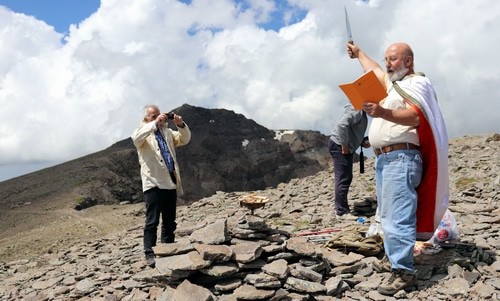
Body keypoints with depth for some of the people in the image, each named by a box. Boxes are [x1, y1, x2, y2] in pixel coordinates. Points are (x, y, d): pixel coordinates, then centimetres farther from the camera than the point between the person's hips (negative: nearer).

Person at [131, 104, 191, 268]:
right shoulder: (142, 132, 3)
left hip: (170, 181, 6)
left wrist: (181, 124, -4)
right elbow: (136, 138, -20)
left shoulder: (167, 132, 20)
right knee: (152, 221, -7)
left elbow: (185, 139, 13)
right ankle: (149, 254, -1)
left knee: (170, 222, 11)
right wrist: (155, 123, -24)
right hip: (154, 182, -6)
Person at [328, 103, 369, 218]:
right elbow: (341, 125, -30)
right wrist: (344, 145, -22)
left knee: (346, 178, 15)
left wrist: (362, 142, 8)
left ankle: (341, 208, 23)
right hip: (339, 146, -11)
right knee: (343, 179, -8)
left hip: (345, 147, 11)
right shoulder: (356, 110, -16)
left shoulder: (361, 112, 17)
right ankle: (342, 211, -4)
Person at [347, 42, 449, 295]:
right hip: (383, 158, 10)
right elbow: (373, 70, 43)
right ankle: (393, 258, 20)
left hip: (400, 158, -10)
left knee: (398, 216, -14)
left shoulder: (416, 82, -5)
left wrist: (383, 112, -39)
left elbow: (416, 117, -23)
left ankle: (404, 271, -12)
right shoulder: (393, 83, 22)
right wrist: (358, 53, 54)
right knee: (388, 215, 12)